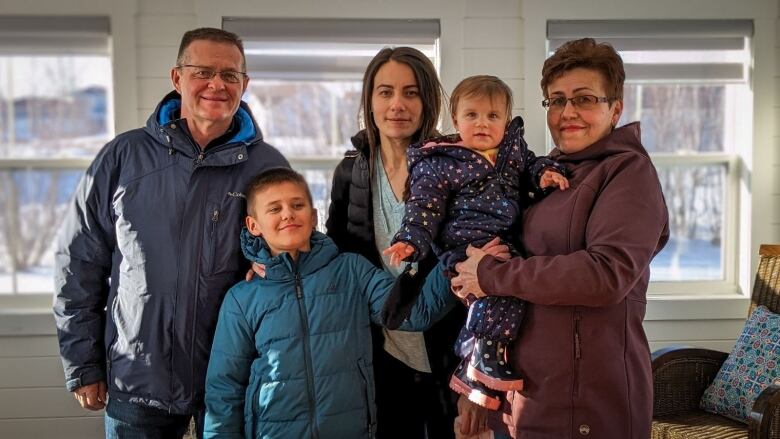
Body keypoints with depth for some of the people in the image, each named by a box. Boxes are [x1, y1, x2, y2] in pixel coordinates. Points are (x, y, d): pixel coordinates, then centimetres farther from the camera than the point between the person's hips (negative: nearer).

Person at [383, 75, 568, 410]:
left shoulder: (514, 147, 15)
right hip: (468, 244, -7)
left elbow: (530, 164, 30)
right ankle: (482, 359, -15)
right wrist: (411, 240, -18)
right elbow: (424, 206, -3)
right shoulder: (439, 164, -1)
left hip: (509, 241, 8)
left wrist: (544, 172, 6)